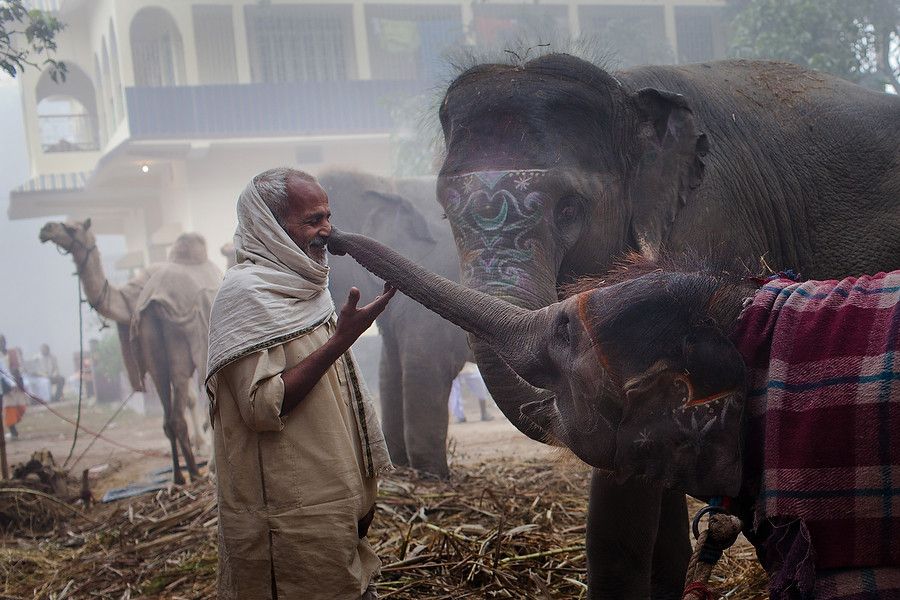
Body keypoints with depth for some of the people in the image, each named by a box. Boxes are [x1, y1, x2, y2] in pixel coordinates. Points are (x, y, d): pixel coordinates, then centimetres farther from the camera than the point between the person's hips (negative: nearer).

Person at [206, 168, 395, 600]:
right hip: (287, 514, -9)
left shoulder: (300, 285, 14)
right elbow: (263, 406, -23)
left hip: (331, 503, 9)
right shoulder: (246, 292, -14)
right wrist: (341, 340, -24)